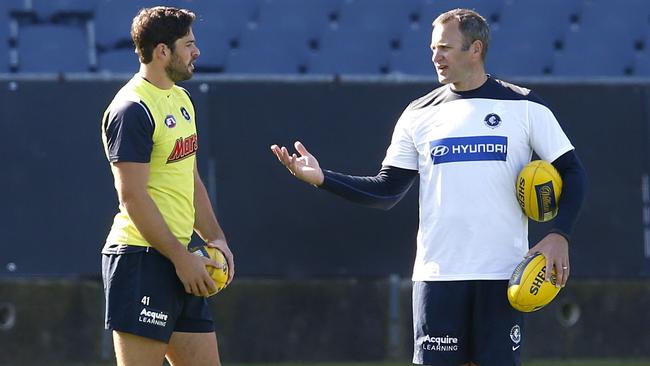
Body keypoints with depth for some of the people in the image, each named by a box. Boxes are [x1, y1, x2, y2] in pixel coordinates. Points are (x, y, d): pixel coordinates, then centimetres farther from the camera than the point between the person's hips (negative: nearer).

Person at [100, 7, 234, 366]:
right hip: (142, 259, -10)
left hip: (179, 261, 10)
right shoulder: (132, 110, -13)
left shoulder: (180, 99, 17)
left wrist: (215, 239, 13)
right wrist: (182, 257, -17)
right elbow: (132, 196, -18)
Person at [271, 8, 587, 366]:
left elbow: (571, 171, 4)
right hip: (437, 274, 2)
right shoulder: (419, 115, 9)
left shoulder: (524, 107, 2)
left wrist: (559, 234, -11)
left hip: (502, 274, -2)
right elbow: (387, 191, 8)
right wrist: (321, 177, -4)